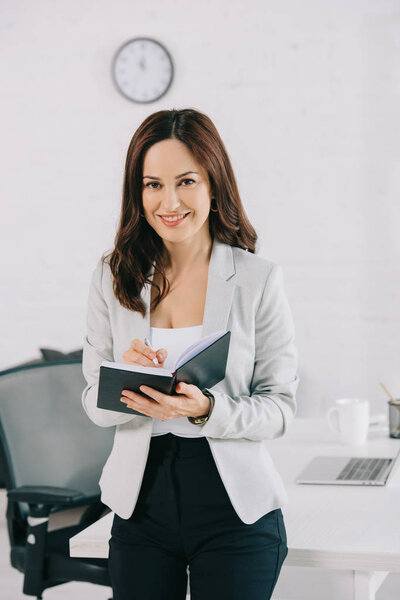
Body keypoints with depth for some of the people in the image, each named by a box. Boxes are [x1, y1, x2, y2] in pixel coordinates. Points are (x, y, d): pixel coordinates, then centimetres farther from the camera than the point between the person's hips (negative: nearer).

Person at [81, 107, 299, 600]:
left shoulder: (258, 278, -6)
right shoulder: (113, 278, 2)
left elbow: (280, 407, -5)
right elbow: (94, 403, 3)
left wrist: (206, 408, -23)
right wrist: (126, 382, -19)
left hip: (235, 508, -2)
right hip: (141, 501, 2)